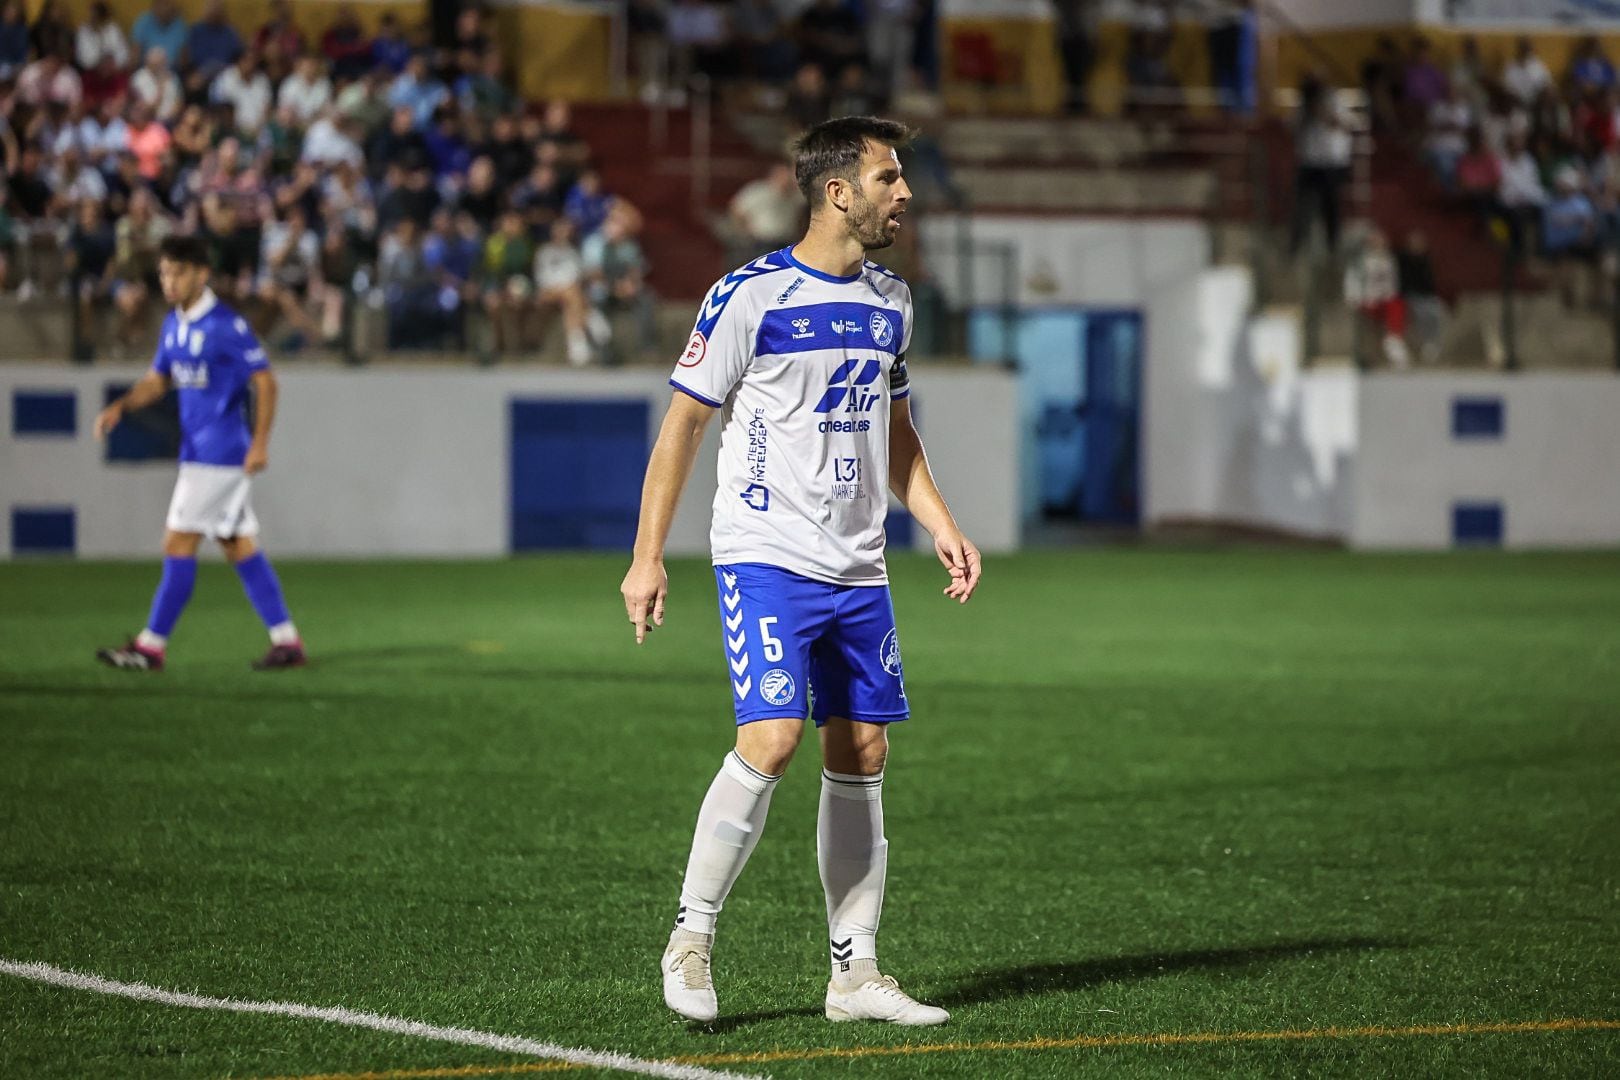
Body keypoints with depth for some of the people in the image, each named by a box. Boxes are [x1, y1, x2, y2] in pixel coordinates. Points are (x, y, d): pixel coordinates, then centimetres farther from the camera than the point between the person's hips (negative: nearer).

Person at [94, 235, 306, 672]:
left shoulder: (226, 325, -14)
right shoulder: (173, 324, 11)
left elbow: (265, 382, -13)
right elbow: (158, 379, 19)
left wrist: (260, 443, -17)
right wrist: (121, 407, 2)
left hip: (220, 453, -9)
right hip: (198, 451, 9)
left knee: (178, 545, -8)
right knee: (239, 547, 9)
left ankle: (151, 645, -3)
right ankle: (287, 641, 13)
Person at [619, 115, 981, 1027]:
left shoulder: (891, 301, 11)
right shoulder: (751, 296, -9)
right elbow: (684, 423, -5)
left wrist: (941, 525, 10)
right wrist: (648, 558, -7)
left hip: (858, 568, 7)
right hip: (767, 557, -6)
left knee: (862, 755, 5)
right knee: (771, 740, -18)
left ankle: (856, 971, 11)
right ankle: (692, 937, -3)